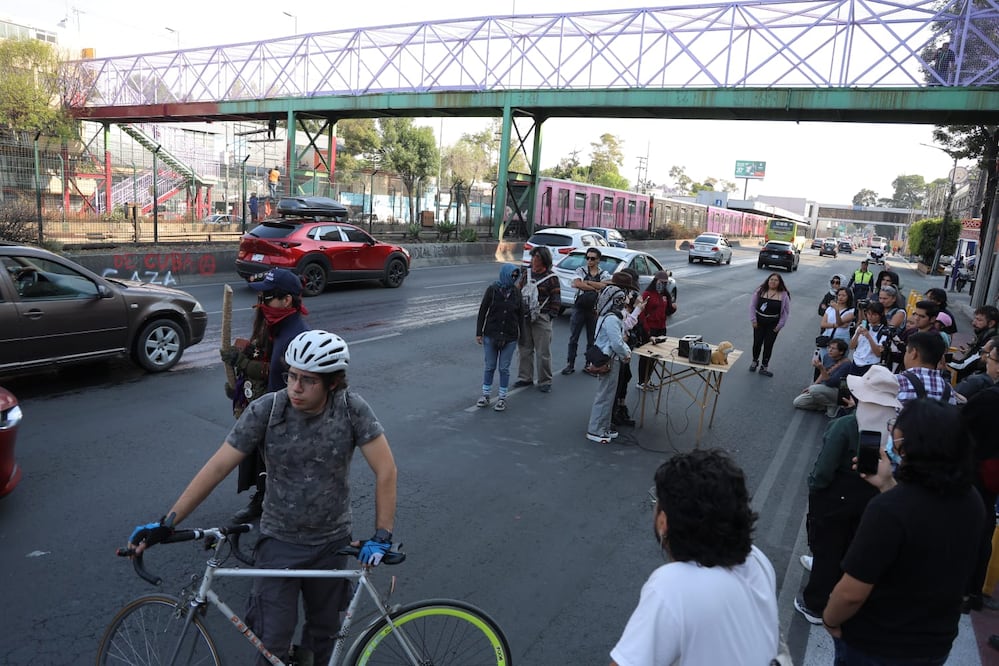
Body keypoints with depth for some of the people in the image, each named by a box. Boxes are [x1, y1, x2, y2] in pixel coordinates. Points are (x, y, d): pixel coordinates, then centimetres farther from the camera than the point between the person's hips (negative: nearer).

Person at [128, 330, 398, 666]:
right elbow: (217, 467, -14)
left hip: (333, 542, 1)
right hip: (280, 541, -1)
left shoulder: (352, 409, -18)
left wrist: (382, 536, -21)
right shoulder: (265, 410, -18)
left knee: (324, 629, 19)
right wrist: (165, 523, -15)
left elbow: (385, 470, -17)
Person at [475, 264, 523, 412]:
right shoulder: (492, 289, -7)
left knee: (504, 368, 5)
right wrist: (479, 333, -4)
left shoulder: (516, 292, 0)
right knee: (490, 366, 8)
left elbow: (520, 313, 7)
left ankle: (502, 398, 16)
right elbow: (482, 311, -3)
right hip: (491, 335, -1)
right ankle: (486, 395, 22)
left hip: (510, 337, 1)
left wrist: (520, 332, 5)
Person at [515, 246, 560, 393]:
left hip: (541, 318, -5)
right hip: (524, 316, 5)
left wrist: (551, 316, -9)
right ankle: (525, 377, 26)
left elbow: (556, 300, -3)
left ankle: (545, 381, 13)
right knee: (524, 349, 12)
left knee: (543, 352, 1)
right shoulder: (526, 273, 10)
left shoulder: (551, 278, -5)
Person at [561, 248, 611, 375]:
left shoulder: (604, 274, 5)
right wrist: (595, 288, -13)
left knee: (592, 339, 8)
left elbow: (606, 285, -16)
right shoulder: (581, 270, 2)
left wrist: (587, 282, -17)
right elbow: (576, 284, -17)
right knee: (573, 338, 0)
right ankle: (570, 364, 6)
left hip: (594, 309, 1)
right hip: (579, 307, -1)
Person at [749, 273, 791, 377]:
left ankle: (764, 367, 17)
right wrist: (753, 320, -6)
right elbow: (752, 305, -2)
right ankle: (755, 361, 33)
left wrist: (780, 325, -6)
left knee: (768, 345, 4)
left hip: (773, 324, -1)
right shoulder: (760, 291, -5)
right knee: (757, 343, 9)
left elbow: (786, 311, -3)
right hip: (759, 322, 1)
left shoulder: (784, 294, -7)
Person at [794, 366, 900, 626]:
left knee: (825, 552, 14)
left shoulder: (845, 425, -28)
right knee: (851, 553, 25)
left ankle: (815, 606, 28)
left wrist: (813, 489, -5)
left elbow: (824, 470, -23)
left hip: (835, 498, -5)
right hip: (872, 501, 5)